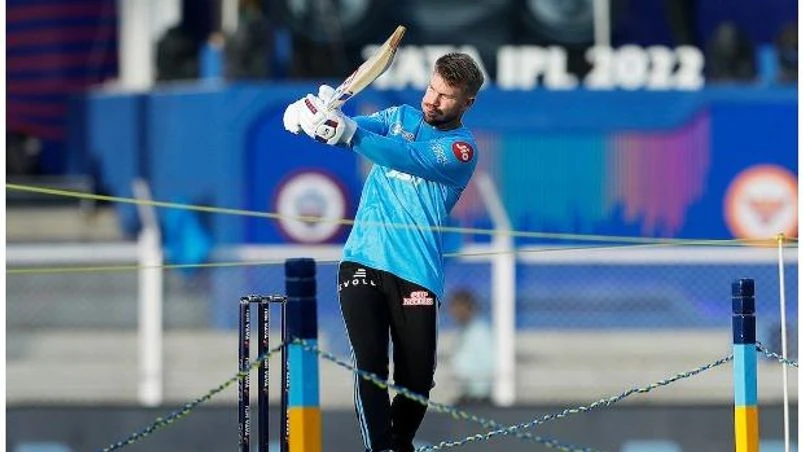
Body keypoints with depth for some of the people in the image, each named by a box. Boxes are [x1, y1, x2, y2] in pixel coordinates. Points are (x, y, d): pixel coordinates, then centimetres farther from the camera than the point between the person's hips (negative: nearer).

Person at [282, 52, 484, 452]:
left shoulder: (460, 149, -3)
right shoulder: (401, 117, 15)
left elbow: (405, 157, -20)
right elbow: (359, 130, -1)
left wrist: (348, 132, -35)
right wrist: (314, 114, -24)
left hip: (416, 273, -3)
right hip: (362, 263, 3)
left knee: (416, 381, -2)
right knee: (370, 367, -14)